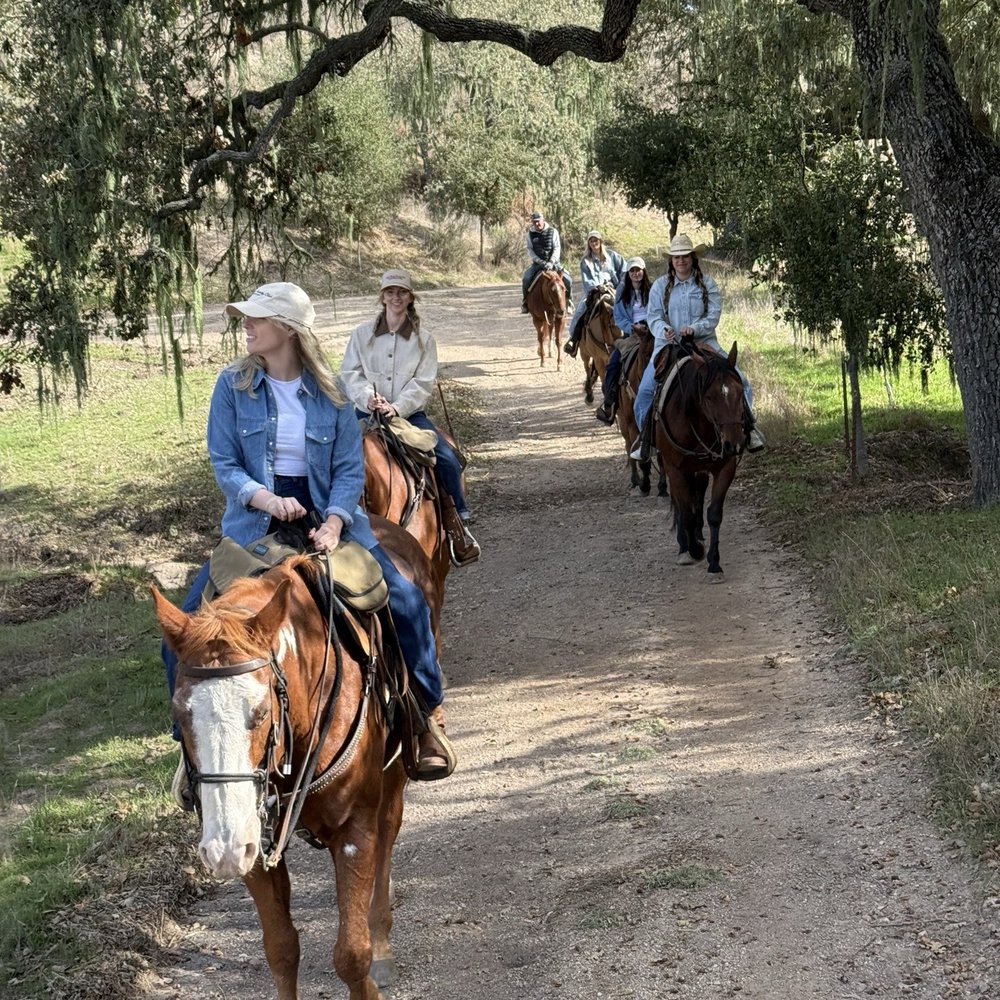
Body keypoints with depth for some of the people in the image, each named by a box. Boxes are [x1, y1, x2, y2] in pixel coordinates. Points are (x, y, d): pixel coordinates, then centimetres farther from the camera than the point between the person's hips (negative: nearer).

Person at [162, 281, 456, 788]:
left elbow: (350, 469, -4)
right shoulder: (233, 385, -2)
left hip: (327, 515, 0)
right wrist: (268, 500, -22)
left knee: (407, 604, -13)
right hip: (254, 523, 0)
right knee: (186, 626, -14)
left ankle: (427, 717, 8)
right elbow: (224, 464, -4)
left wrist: (333, 523, -21)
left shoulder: (330, 393, -1)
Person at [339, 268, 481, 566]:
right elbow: (350, 373, 3)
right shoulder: (362, 334, 7)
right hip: (368, 414, 0)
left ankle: (457, 524, -2)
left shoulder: (423, 340, 5)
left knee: (447, 460, -16)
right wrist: (368, 397, -17)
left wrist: (397, 408, -19)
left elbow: (423, 384, -3)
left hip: (409, 414, 0)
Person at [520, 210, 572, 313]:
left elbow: (557, 249, -6)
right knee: (526, 279, -25)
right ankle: (525, 303, -7)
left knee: (568, 280, -18)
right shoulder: (530, 233, 2)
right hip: (537, 263, 0)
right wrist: (541, 262, -16)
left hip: (552, 262, 0)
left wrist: (551, 262, -21)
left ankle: (568, 300, 6)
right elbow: (530, 251, -3)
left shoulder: (553, 231, -1)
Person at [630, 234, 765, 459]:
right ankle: (645, 433, 6)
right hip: (668, 344, 0)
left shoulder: (707, 284, 2)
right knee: (646, 388, -14)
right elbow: (653, 316, -1)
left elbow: (714, 315, -6)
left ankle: (748, 425, 2)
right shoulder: (660, 285, 4)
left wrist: (694, 328, -24)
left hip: (703, 342, 0)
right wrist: (664, 329, -23)